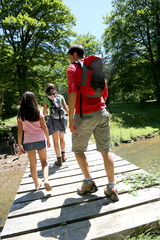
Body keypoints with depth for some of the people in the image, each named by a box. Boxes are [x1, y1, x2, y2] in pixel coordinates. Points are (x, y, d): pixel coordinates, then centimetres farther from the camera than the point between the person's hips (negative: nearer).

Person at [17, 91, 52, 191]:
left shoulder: (21, 114, -2)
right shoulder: (38, 112, -6)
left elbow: (20, 131, -2)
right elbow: (44, 127, -5)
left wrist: (19, 145, 6)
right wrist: (48, 139, 6)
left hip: (28, 141, 2)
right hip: (40, 140, -1)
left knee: (33, 163, 17)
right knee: (44, 161, 13)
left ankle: (37, 184, 31)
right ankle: (46, 180, -8)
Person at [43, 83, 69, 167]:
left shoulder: (46, 99, 1)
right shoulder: (60, 96, 7)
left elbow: (44, 112, 1)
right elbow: (66, 108, 1)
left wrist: (42, 115, 23)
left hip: (53, 120, -3)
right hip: (62, 119, 3)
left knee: (56, 141, 7)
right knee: (62, 138, 23)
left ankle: (59, 160, 12)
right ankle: (63, 155, 31)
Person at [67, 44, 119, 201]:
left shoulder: (72, 68, -1)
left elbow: (72, 92, -17)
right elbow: (105, 93, 18)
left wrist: (71, 118, -17)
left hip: (84, 116, -5)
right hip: (101, 113, 6)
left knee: (78, 150, 14)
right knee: (105, 150, 9)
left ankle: (89, 182, 16)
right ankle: (112, 188, 15)